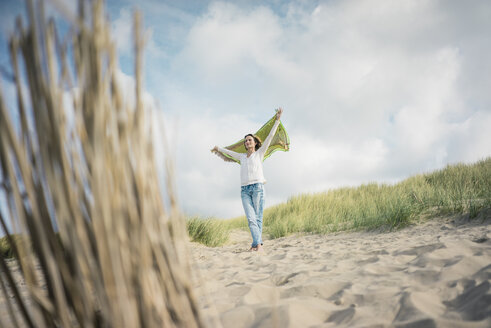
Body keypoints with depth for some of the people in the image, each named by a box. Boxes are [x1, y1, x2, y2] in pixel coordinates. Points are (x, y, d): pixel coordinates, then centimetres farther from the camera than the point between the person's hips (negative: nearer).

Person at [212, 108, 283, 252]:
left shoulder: (259, 153, 14)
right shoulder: (242, 157, 23)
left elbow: (270, 136, 9)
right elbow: (230, 152, 41)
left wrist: (277, 120, 5)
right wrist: (218, 148, 56)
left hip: (258, 187, -3)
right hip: (244, 190, 3)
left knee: (258, 217, -6)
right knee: (251, 218, -11)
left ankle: (257, 244, -6)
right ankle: (257, 243, -17)